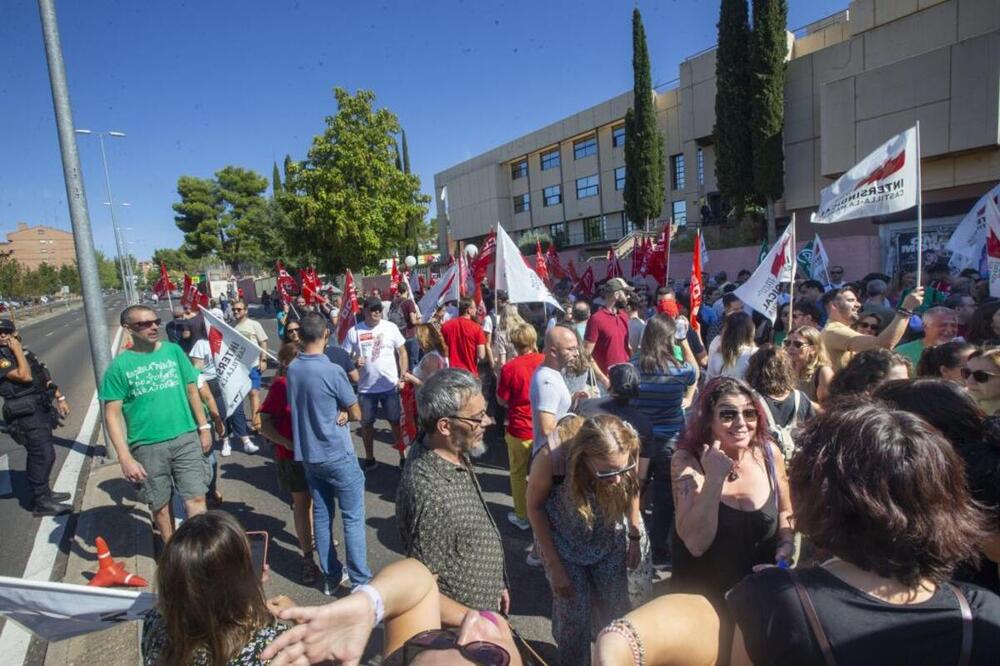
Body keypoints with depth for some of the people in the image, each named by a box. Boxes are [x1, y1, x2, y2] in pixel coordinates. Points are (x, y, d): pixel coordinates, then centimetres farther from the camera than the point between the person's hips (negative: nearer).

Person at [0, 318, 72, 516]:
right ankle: (41, 503, 1)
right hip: (26, 415, -8)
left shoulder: (24, 352, 13)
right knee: (44, 455, -8)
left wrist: (60, 398, 14)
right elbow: (25, 376, -25)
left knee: (39, 454, 18)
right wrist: (17, 350, -17)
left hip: (41, 410, 8)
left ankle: (43, 492, 32)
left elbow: (44, 377, 19)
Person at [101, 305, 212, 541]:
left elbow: (191, 390, 9)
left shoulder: (173, 351, 2)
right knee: (160, 505, 14)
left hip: (186, 438, 1)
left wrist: (204, 427, 6)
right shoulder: (119, 365, -5)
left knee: (196, 499, -4)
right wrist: (125, 458, -12)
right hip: (147, 446, -1)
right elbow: (112, 415, -6)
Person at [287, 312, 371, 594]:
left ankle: (331, 576, 27)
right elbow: (357, 414, -11)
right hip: (338, 455, -6)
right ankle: (361, 582, 8)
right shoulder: (332, 371, -20)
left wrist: (338, 412, 2)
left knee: (321, 515, 15)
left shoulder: (291, 370, 1)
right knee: (353, 518, 2)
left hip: (308, 454, 7)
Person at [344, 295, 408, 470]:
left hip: (390, 385, -1)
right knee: (366, 423, 14)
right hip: (365, 388, 1)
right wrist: (354, 361, -22)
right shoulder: (354, 331, -4)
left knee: (396, 421, 7)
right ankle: (369, 458, 31)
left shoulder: (390, 327, -4)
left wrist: (403, 377, -7)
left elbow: (402, 353, 0)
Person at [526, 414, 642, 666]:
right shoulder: (551, 458, -36)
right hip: (564, 545, -2)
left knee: (617, 612, 10)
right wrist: (554, 565, -13)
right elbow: (535, 506, -17)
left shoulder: (625, 455, -29)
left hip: (609, 542, 2)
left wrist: (635, 537, 3)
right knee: (573, 616, 1)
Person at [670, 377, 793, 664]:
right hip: (701, 594, -3)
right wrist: (715, 478, -35)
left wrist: (786, 543, -11)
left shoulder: (769, 453, -12)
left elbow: (785, 511, 8)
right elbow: (696, 544, -30)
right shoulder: (687, 460, -22)